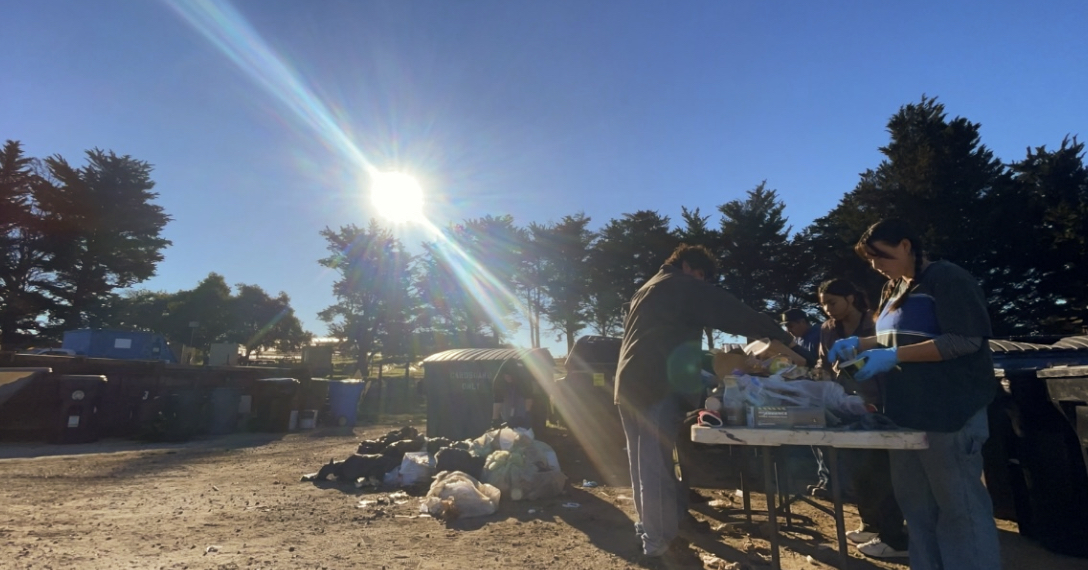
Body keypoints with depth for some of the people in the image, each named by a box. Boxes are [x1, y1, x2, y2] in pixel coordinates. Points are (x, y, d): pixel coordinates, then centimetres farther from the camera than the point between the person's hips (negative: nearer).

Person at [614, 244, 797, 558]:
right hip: (657, 385, -8)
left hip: (629, 382, 9)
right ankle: (657, 537, 8)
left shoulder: (645, 290, 25)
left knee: (641, 460, 16)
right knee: (655, 462, -1)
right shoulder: (684, 286, -1)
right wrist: (783, 337, 5)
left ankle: (647, 523, 29)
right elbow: (735, 314, -4)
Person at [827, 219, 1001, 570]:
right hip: (907, 413, 9)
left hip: (949, 412, -8)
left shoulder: (947, 279, -10)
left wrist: (894, 356, -23)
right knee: (915, 502, 14)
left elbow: (966, 340, -18)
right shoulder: (894, 289, 15)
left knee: (959, 505, 3)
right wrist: (858, 344, 6)